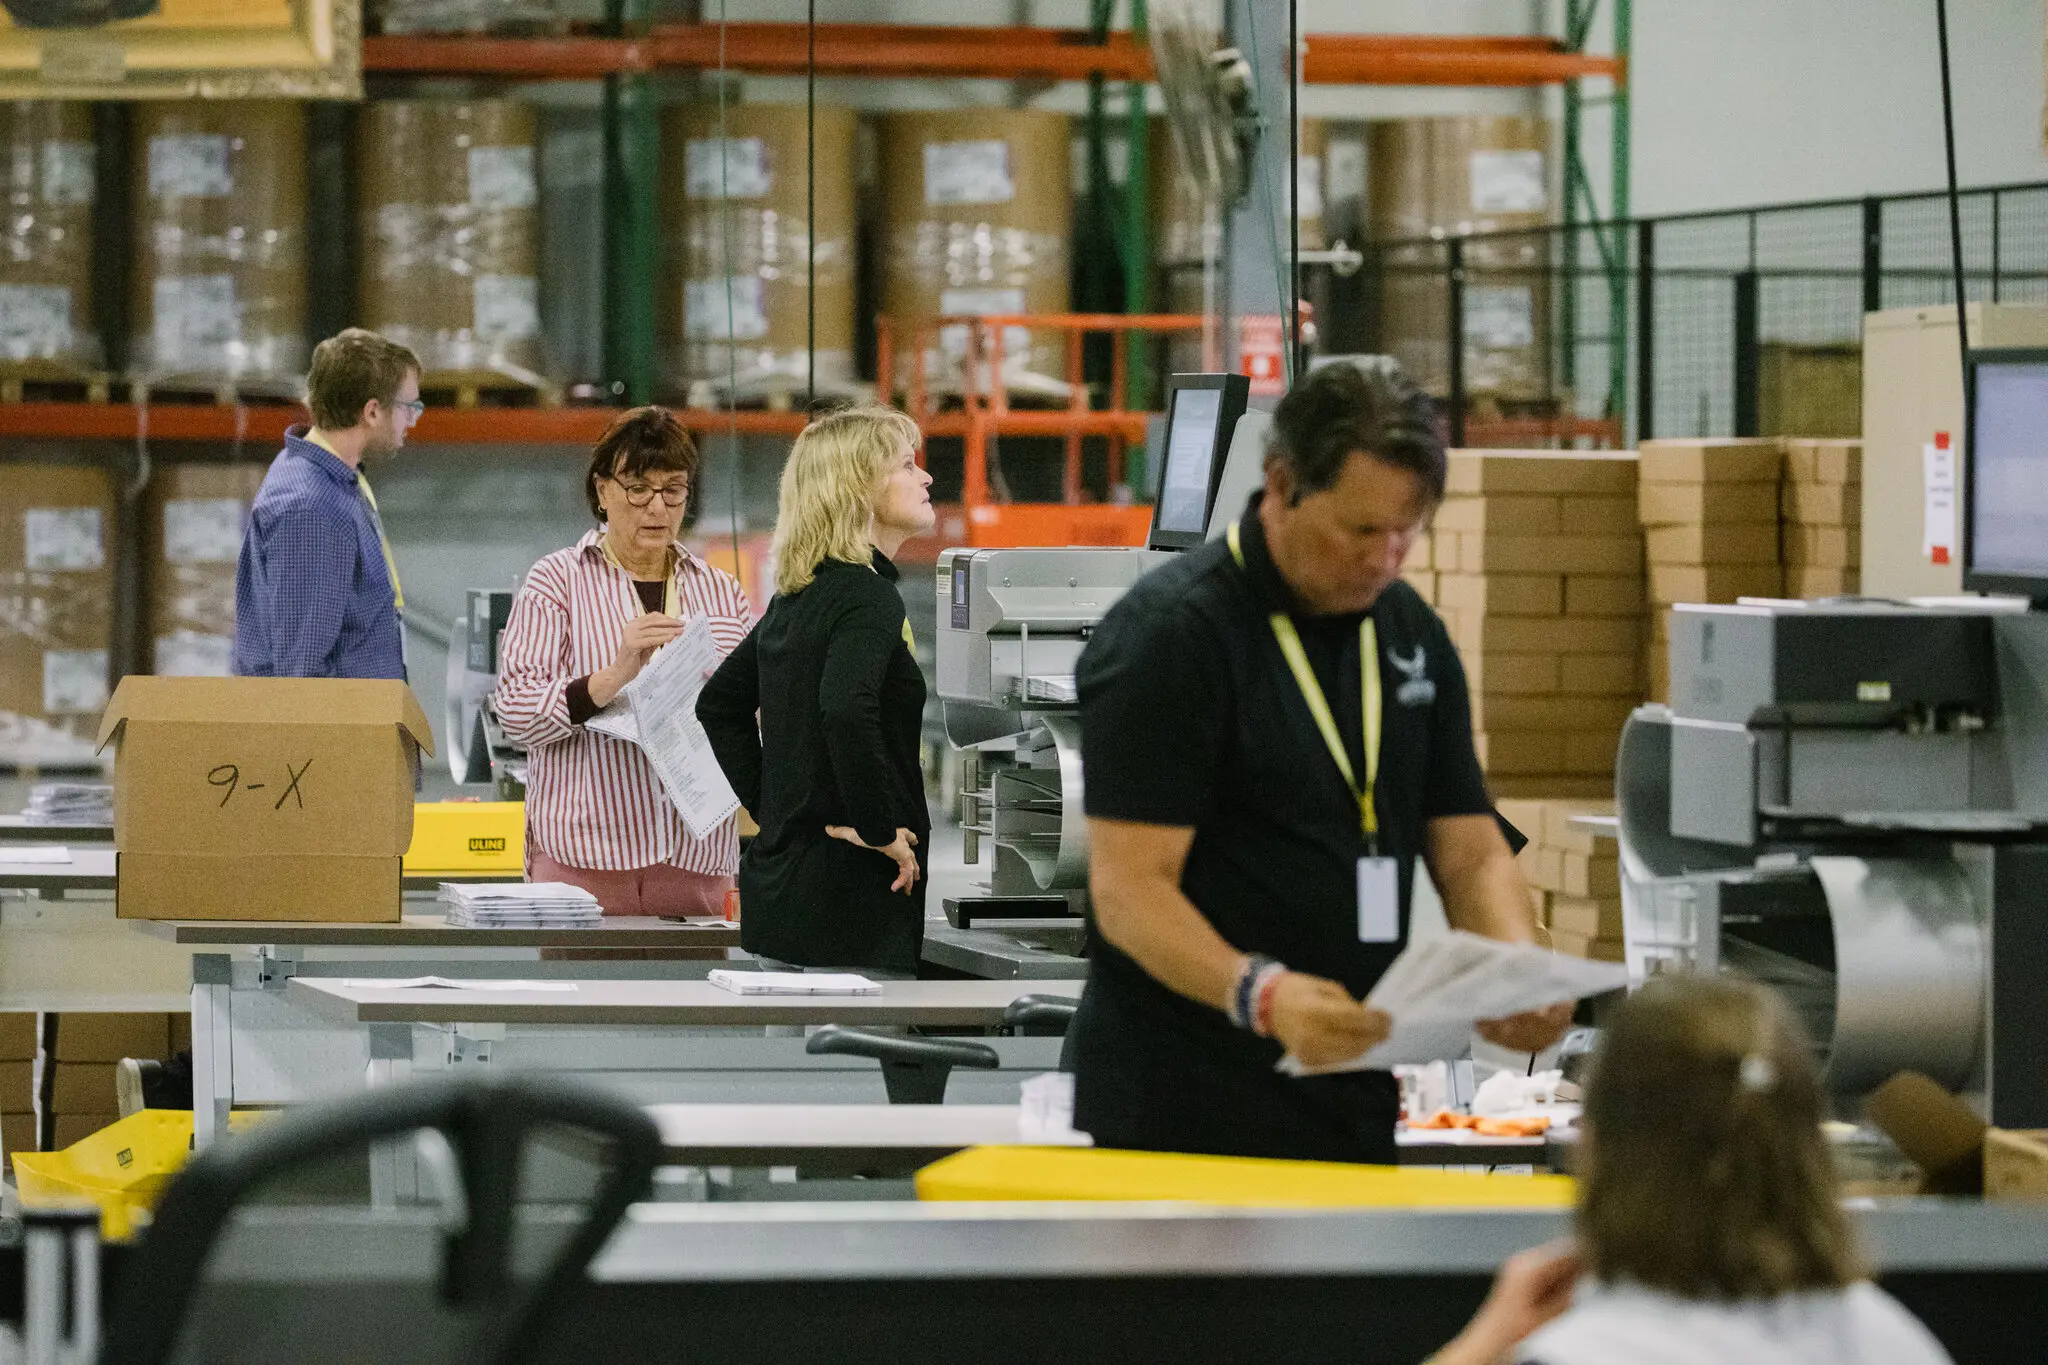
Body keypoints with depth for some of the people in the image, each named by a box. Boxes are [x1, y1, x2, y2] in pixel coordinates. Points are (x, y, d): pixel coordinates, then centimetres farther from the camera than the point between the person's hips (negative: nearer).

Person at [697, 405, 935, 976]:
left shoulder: (794, 598, 13)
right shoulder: (867, 596, -13)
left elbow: (719, 703, 23)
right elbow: (846, 711, -31)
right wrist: (878, 829, -20)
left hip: (777, 878, 9)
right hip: (848, 895, -9)